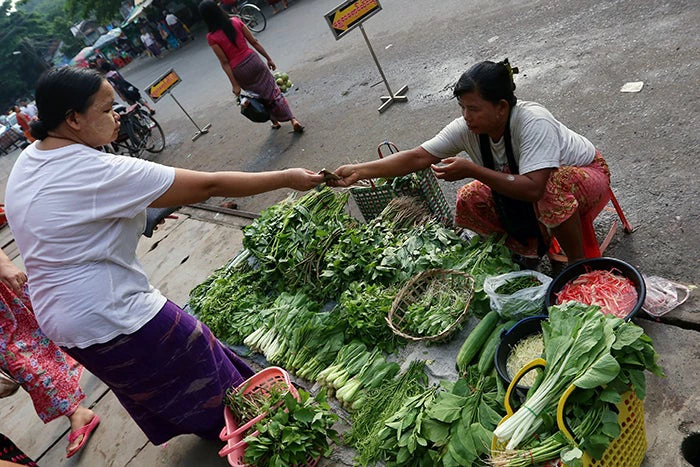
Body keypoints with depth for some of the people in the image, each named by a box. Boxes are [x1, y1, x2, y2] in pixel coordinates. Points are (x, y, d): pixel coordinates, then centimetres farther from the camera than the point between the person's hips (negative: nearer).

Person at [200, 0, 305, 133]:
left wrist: (234, 84, -7)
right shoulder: (236, 22, -6)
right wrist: (268, 58, 9)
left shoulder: (212, 38, -14)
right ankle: (293, 120, 3)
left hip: (239, 71, -1)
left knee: (260, 95, 23)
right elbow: (254, 42, -1)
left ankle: (275, 121, 36)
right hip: (253, 61, 2)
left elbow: (224, 62, -13)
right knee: (273, 91, 12)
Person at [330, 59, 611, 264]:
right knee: (468, 202, -14)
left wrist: (471, 170, -44)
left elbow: (533, 188, -44)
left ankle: (578, 264, -15)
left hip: (585, 175, -5)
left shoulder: (533, 123, -36)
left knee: (552, 186, -41)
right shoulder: (467, 128, -20)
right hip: (527, 184, 6)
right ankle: (538, 239, 3)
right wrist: (359, 171, -32)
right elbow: (417, 157, -23)